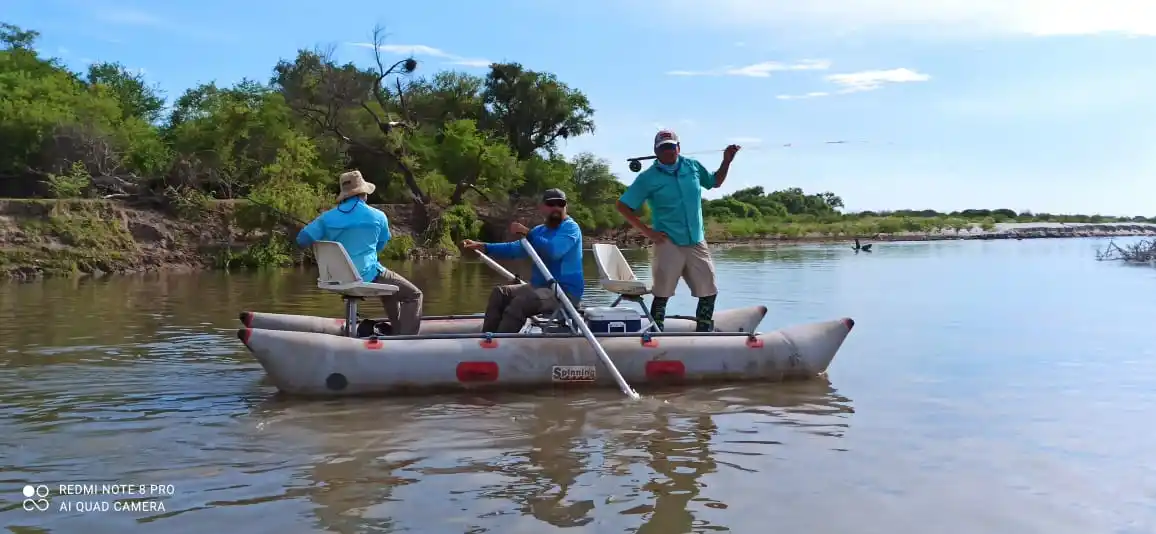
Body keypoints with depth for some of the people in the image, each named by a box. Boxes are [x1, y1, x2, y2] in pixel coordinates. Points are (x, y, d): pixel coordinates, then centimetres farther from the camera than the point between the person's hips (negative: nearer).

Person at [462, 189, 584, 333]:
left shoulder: (571, 227, -9)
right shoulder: (540, 230, 18)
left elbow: (554, 251, -28)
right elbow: (514, 248, 18)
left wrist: (527, 234, -25)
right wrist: (483, 247, 9)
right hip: (541, 286, 10)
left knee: (520, 302, -30)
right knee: (499, 293, 3)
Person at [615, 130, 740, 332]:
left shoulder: (693, 166, 7)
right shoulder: (648, 178, -4)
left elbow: (715, 182, 25)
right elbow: (623, 206, -3)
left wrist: (727, 161, 9)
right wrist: (646, 231, -9)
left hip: (697, 243, 5)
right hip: (669, 244, -4)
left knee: (709, 292, 9)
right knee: (662, 294, -4)